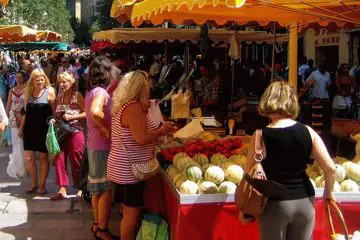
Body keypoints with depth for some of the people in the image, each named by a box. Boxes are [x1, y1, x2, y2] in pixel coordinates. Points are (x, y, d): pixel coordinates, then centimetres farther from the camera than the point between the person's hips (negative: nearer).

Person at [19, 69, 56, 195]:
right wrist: (21, 127, 14)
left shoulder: (50, 92, -5)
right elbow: (26, 112, 15)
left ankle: (42, 185, 17)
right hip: (30, 129, 4)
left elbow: (54, 112, -5)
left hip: (44, 129, -4)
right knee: (28, 158, 4)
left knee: (43, 157, 5)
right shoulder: (28, 92, 8)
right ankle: (34, 183, 22)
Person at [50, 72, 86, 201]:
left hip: (75, 132, -6)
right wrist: (54, 119, 1)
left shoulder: (78, 96, -8)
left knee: (76, 162, 3)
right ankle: (62, 189, 5)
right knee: (59, 160, 0)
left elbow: (87, 113, -11)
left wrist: (71, 117, -18)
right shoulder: (59, 97, 11)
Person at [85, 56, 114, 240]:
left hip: (93, 145, 9)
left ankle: (97, 223, 30)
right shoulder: (101, 92, -19)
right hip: (102, 147, -9)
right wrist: (108, 130, -26)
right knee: (106, 190, -1)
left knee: (98, 188, 18)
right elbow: (95, 112, -38)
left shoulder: (91, 91, 11)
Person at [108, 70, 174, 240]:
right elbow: (141, 138, -28)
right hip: (130, 170, -10)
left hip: (124, 168, 10)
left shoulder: (124, 105, 11)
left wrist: (144, 111, 9)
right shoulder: (133, 107, -21)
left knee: (128, 209, 19)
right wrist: (162, 130, -13)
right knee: (132, 211, 1)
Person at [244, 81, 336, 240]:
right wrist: (328, 193, 14)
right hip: (304, 202, 3)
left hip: (274, 203, -2)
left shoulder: (261, 136, -10)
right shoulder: (307, 132, -3)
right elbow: (330, 168, -5)